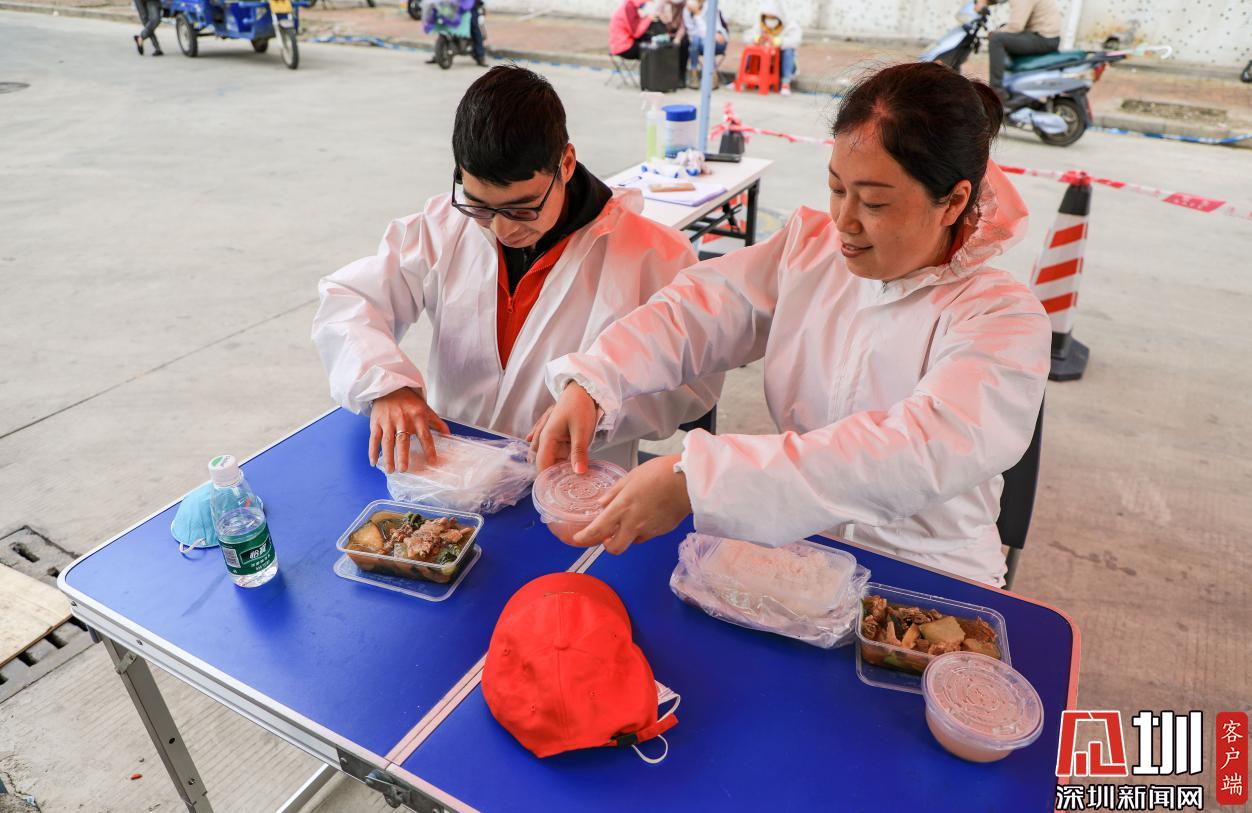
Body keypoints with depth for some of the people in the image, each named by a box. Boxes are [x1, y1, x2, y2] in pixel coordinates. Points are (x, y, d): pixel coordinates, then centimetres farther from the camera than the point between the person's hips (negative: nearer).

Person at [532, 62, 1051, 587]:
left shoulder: (1005, 322, -16)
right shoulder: (810, 247, 1)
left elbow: (914, 453, -32)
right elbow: (696, 308, -1)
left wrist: (694, 478, -41)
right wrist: (590, 385, -21)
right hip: (789, 542, 3)